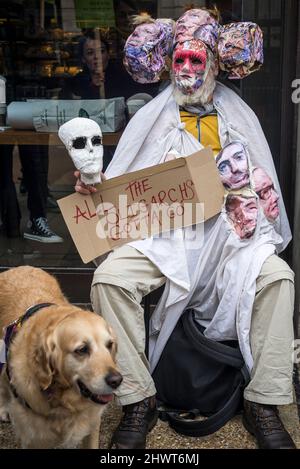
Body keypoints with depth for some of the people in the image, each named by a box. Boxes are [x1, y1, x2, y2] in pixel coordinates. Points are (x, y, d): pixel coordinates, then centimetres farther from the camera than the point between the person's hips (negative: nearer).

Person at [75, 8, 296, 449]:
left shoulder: (240, 118, 15)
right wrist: (91, 188, -13)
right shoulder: (151, 117, 13)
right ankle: (138, 400, -14)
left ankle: (264, 403, -14)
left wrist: (254, 211, -7)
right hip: (163, 234, 0)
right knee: (109, 277, -27)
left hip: (228, 235, 1)